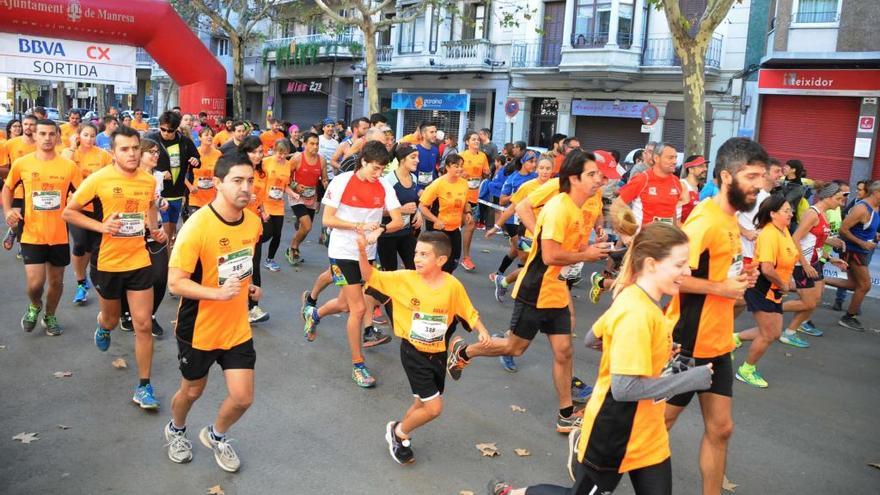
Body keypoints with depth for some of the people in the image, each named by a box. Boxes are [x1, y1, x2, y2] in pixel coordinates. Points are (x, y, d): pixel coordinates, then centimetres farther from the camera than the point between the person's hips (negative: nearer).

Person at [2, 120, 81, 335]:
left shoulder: (69, 166, -6)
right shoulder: (21, 164, -3)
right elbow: (7, 188, 13)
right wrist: (7, 210, -2)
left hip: (59, 235, 1)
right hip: (32, 235, -1)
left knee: (56, 281, 14)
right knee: (35, 283, -8)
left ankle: (50, 316, 39)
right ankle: (34, 306, 27)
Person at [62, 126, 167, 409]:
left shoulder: (149, 180, -2)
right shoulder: (99, 179, -13)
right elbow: (68, 213, -4)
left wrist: (154, 228, 1)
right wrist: (101, 226, -19)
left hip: (139, 261, 2)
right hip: (107, 262, -1)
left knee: (143, 325, -2)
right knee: (112, 319, 19)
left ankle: (144, 387, 10)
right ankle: (103, 326, 59)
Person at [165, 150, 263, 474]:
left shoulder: (254, 222, -6)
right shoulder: (197, 226, -24)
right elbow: (175, 282, -24)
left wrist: (247, 287, 5)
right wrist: (218, 293, -37)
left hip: (237, 328, 4)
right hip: (199, 329, -4)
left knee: (242, 398, 2)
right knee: (192, 390, 19)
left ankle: (216, 435, 36)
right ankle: (176, 430, 53)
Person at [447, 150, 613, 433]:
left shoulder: (576, 209, 7)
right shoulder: (559, 208, -22)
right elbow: (550, 256, -27)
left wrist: (594, 250, -2)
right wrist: (586, 255, -15)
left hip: (557, 292, 8)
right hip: (535, 292, -8)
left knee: (563, 351, 8)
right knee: (515, 347, 7)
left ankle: (566, 416, 18)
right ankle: (462, 351, 28)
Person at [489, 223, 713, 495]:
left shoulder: (638, 301, 0)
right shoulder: (636, 313, -27)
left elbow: (592, 339, 10)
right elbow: (624, 388, -30)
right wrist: (689, 379, -23)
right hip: (613, 438, -8)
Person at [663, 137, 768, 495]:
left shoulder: (730, 220, 8)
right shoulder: (706, 221, -21)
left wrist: (740, 277, 0)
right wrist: (721, 288, -22)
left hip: (717, 343, 8)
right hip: (689, 344, -8)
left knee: (720, 428, 14)